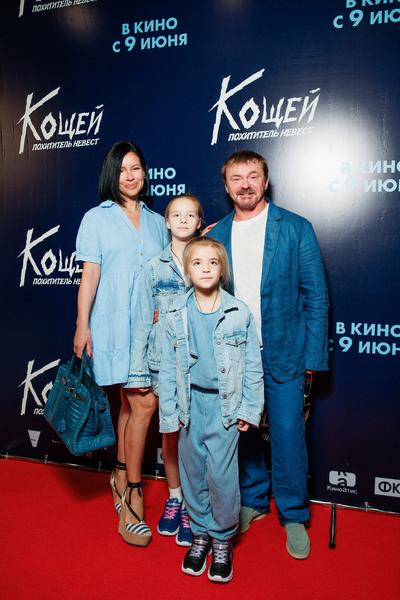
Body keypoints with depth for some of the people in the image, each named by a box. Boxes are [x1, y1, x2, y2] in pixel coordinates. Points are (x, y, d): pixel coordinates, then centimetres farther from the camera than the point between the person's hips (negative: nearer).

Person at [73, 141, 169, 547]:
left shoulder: (156, 221, 14)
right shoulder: (97, 218, 3)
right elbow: (90, 275, -3)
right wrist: (82, 325, -7)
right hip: (114, 325, -4)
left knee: (130, 404, 12)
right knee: (144, 403, -10)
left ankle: (121, 478, 30)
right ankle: (133, 499, 5)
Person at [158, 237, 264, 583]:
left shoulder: (239, 313, -5)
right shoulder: (177, 316, -1)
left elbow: (253, 365, -1)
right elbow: (168, 368, 3)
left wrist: (249, 409, -3)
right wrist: (169, 413, 2)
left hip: (225, 405, -2)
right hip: (191, 404, 2)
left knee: (222, 475, -2)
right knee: (193, 472, 12)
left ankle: (223, 539, 22)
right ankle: (200, 533, 33)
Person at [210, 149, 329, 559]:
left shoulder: (296, 229, -3)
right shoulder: (215, 235, 6)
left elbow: (316, 297, -3)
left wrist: (313, 356, -7)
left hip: (282, 353, -3)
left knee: (287, 436, 3)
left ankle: (293, 516, 25)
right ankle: (252, 500, 36)